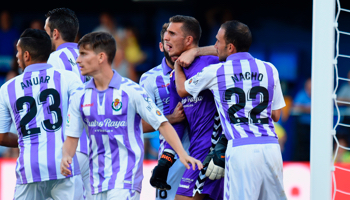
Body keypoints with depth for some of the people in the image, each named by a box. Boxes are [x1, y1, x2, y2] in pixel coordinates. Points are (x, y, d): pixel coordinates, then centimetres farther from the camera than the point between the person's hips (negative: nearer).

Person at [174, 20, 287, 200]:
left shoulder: (214, 73, 4)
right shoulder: (270, 70, 11)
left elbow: (182, 90, 24)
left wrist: (177, 64, 43)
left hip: (240, 150, -3)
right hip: (270, 146, 3)